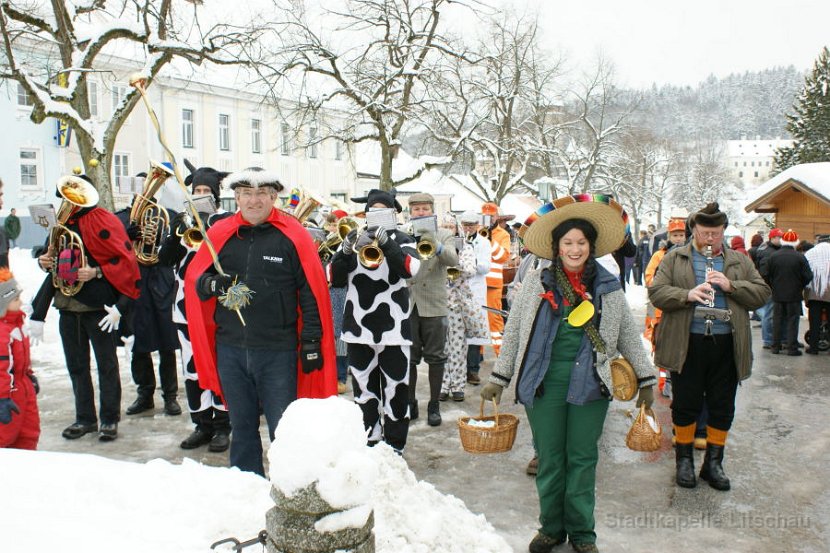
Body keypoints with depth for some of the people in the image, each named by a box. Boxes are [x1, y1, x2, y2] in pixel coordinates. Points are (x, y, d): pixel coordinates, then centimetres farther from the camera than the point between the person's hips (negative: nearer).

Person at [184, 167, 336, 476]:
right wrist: (212, 284, -14)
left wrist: (311, 340, -5)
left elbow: (312, 291, -3)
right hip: (230, 349, 4)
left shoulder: (293, 236, -4)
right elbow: (194, 281, 9)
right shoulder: (219, 234, 5)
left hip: (278, 352, -3)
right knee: (242, 426, 16)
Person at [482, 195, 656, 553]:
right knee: (549, 459, 7)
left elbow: (628, 335, 13)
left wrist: (646, 379, 13)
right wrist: (499, 378, 7)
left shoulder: (608, 287, 4)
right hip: (544, 384, 0)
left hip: (589, 385, 0)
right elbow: (514, 332, 6)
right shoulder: (536, 283, 1)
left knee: (582, 458, 8)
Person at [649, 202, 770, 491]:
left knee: (722, 407, 9)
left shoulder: (740, 261, 12)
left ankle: (714, 462, 25)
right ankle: (684, 459, 23)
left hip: (726, 345, 2)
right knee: (685, 404, 6)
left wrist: (731, 285, -11)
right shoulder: (675, 258, 5)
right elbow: (656, 292, -5)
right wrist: (688, 295, -20)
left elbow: (762, 293, 5)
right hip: (687, 344, -2)